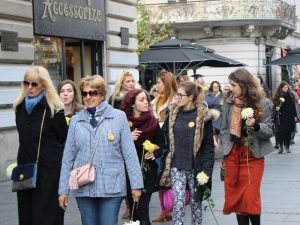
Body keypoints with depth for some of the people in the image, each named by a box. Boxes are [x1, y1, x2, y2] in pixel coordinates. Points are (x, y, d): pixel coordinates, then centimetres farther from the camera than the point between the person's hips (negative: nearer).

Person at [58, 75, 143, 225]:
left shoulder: (118, 117, -2)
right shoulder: (76, 120, 5)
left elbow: (129, 153, -1)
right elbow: (68, 157, 7)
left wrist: (136, 184, -2)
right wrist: (63, 190, 6)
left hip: (111, 186, -2)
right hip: (83, 187, 3)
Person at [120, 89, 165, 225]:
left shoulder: (153, 122, 0)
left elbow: (161, 146, 5)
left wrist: (154, 153, -15)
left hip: (148, 170, -1)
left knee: (142, 209, -10)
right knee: (133, 207, 7)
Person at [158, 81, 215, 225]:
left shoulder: (203, 116, -6)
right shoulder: (173, 114, 5)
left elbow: (209, 145, -5)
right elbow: (167, 141, 9)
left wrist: (206, 169, -12)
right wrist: (165, 165, 1)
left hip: (196, 167, -2)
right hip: (177, 167, 2)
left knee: (196, 203, 11)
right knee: (178, 204, -3)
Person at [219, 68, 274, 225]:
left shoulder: (262, 104, -6)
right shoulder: (229, 102, 3)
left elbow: (269, 131, -3)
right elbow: (224, 130, 9)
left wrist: (256, 125, -23)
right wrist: (222, 156, 9)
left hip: (253, 157, -3)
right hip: (232, 156, 3)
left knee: (250, 199, -4)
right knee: (236, 198, 7)